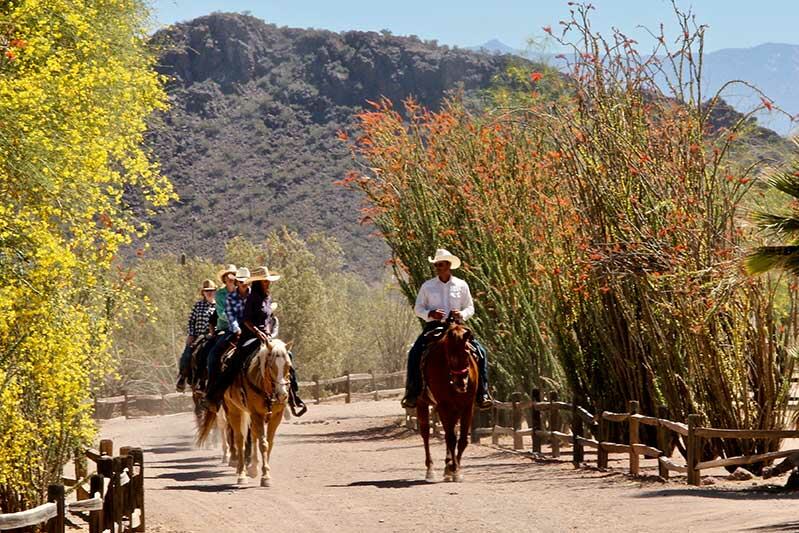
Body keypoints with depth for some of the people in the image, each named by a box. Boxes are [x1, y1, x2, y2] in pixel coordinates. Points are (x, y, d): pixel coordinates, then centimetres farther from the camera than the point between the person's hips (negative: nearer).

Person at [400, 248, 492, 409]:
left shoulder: (461, 285, 7)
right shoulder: (427, 286, 7)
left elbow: (470, 308, 11)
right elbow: (418, 308, 8)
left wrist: (462, 314, -12)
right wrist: (429, 314, -13)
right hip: (433, 326, 0)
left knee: (480, 352, -17)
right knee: (415, 353, -24)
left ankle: (482, 393, -9)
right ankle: (412, 393, -18)